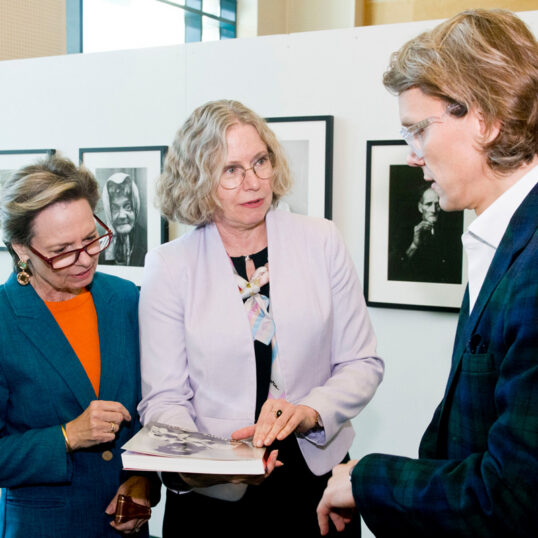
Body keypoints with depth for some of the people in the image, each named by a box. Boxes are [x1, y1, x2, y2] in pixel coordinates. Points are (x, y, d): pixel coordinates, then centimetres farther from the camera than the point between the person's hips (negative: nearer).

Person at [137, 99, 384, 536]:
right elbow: (165, 399, -6)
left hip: (317, 477, 2)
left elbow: (362, 363, 0)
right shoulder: (168, 267, -5)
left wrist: (311, 411, -18)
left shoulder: (321, 241, -2)